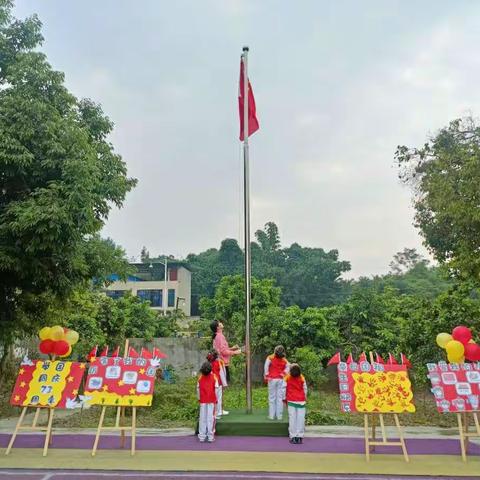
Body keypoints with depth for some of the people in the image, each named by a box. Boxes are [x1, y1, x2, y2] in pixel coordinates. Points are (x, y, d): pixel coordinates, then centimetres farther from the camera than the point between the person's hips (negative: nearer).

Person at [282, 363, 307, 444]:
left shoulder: (287, 378, -2)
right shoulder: (302, 378, 2)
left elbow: (284, 388, -1)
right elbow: (305, 389, 6)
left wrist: (284, 398, 10)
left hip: (291, 401, -1)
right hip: (301, 401, 1)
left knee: (292, 419, 2)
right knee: (301, 419, 3)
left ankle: (293, 437, 1)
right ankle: (299, 437, 1)